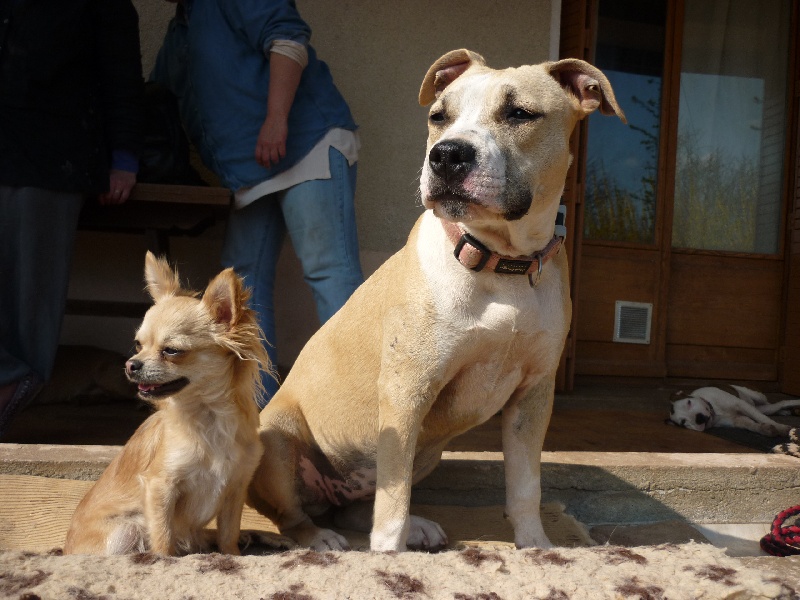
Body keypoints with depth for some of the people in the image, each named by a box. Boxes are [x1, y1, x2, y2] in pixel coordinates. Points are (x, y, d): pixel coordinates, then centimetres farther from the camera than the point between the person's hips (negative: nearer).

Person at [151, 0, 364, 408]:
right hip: (252, 170, 10)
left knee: (328, 267, -15)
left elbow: (289, 39, -14)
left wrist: (275, 119, -25)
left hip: (309, 144, -9)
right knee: (244, 276, 5)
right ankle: (256, 397, 9)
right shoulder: (176, 38, 27)